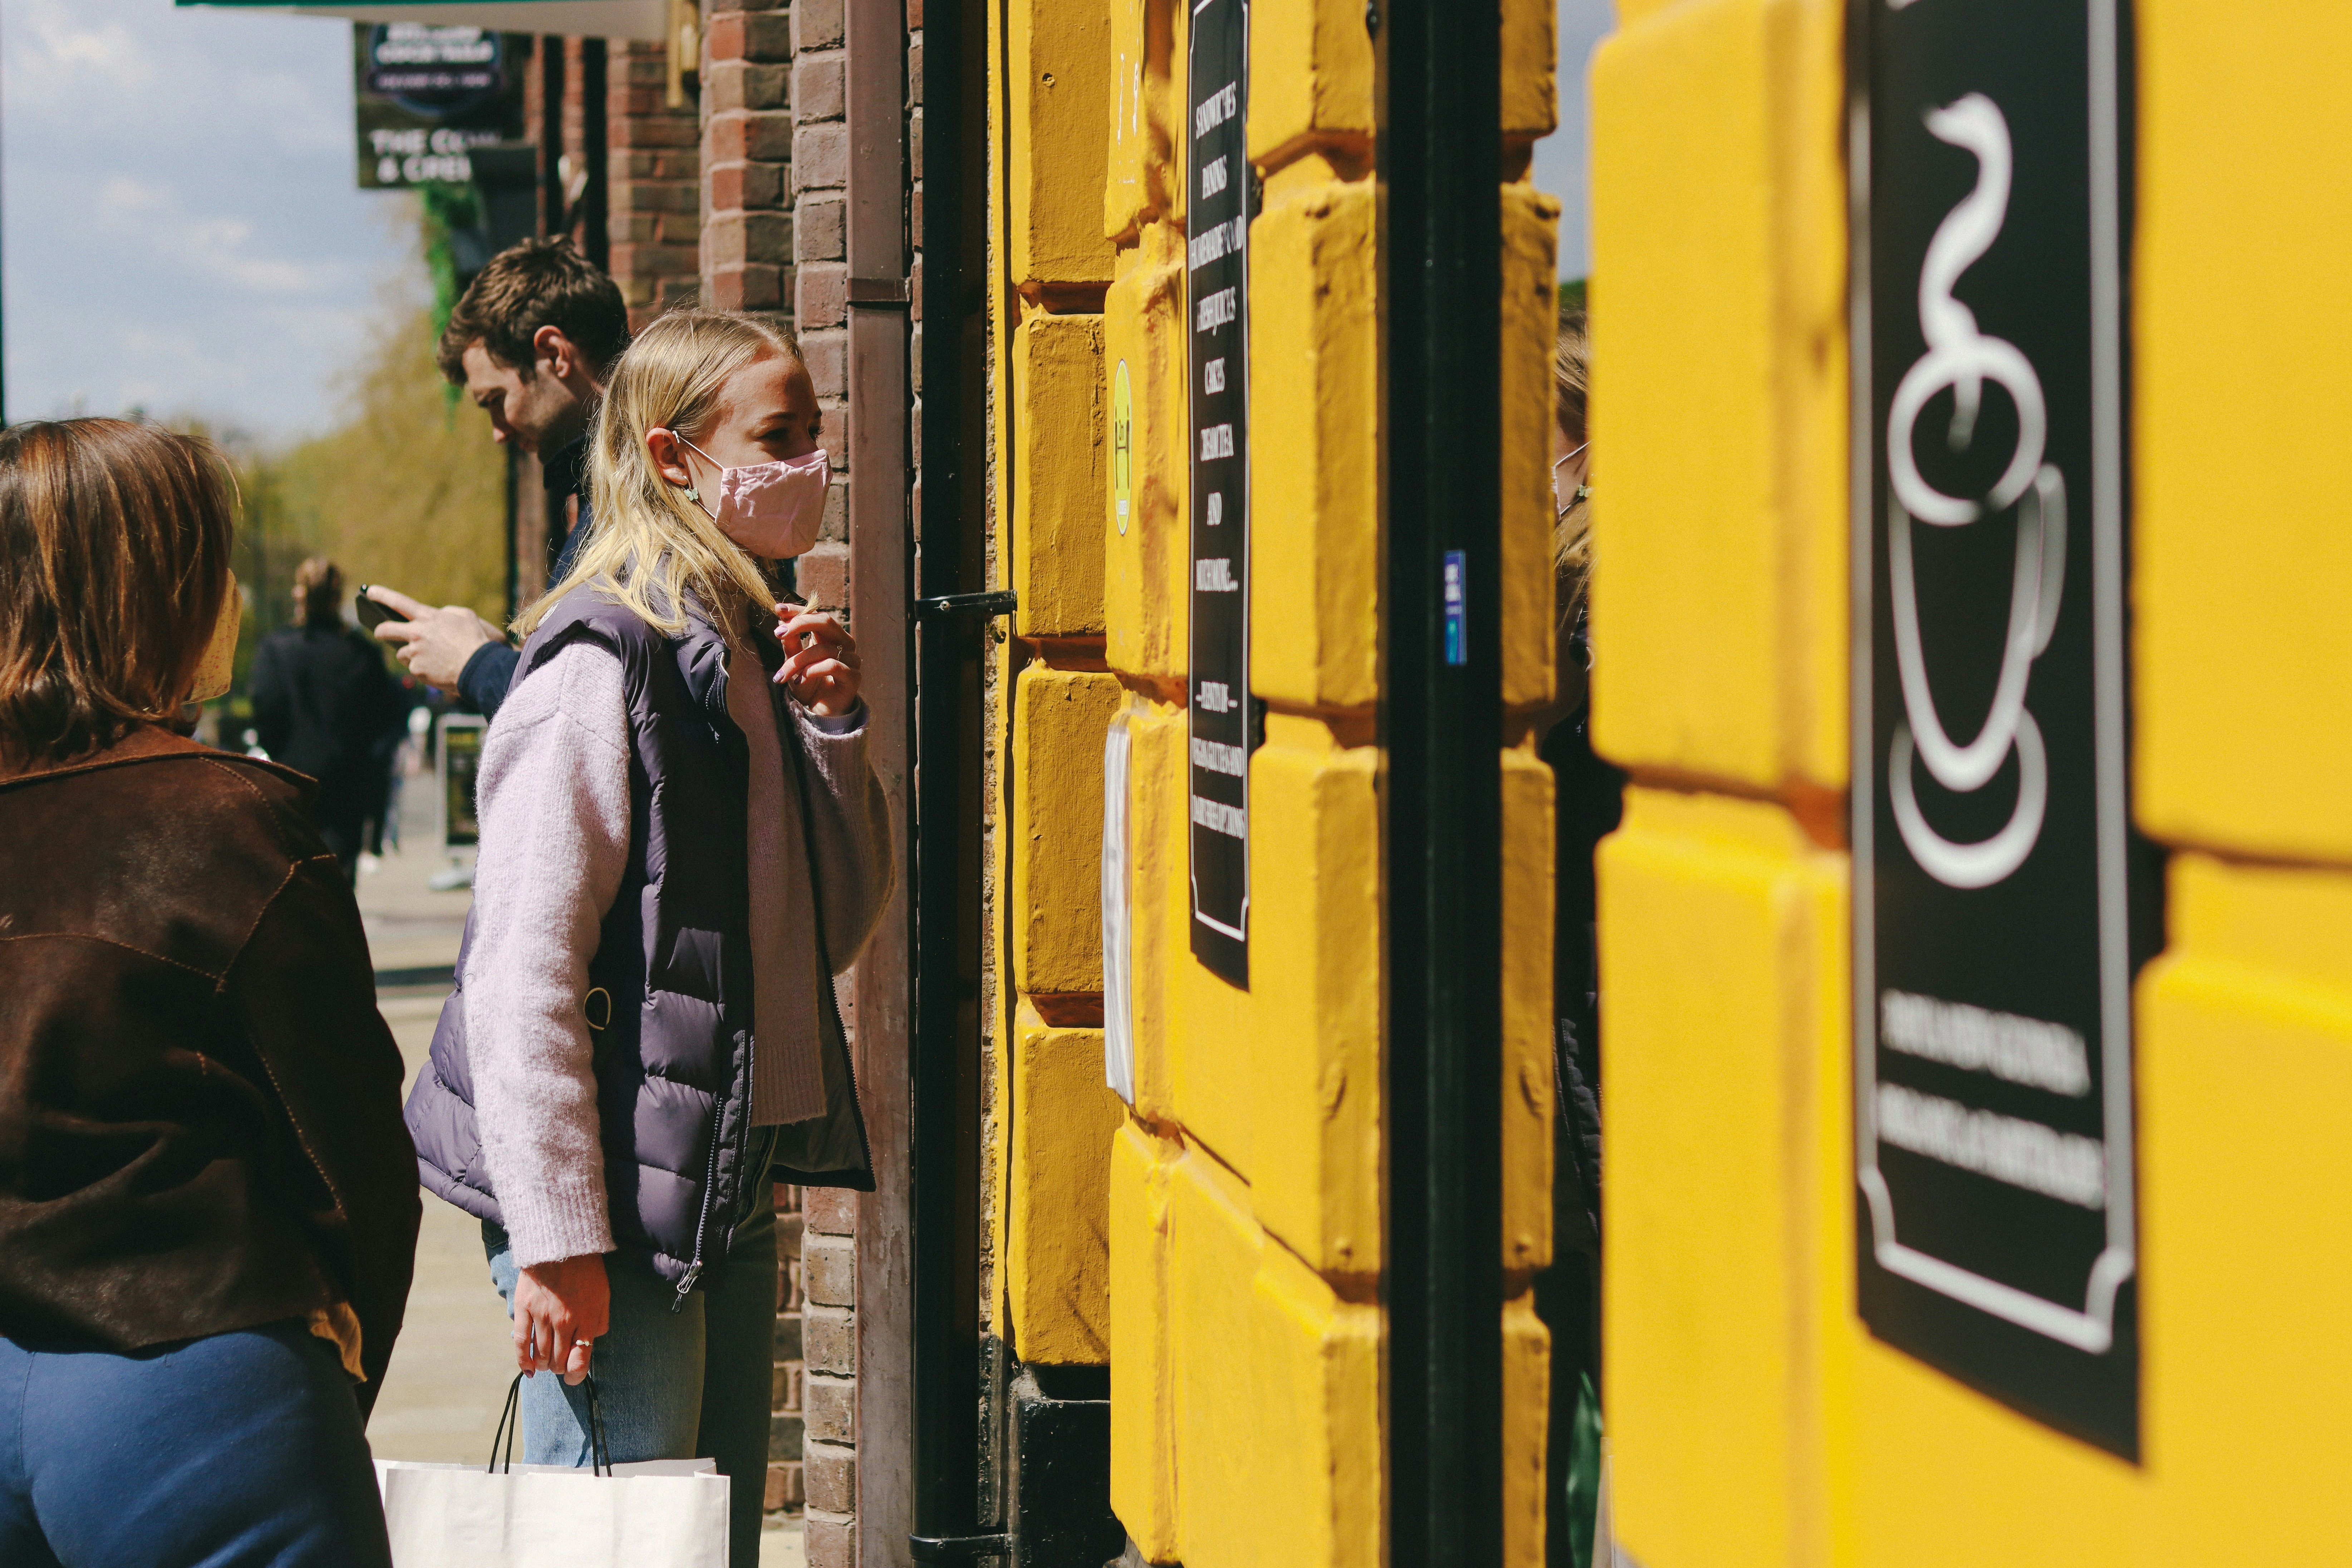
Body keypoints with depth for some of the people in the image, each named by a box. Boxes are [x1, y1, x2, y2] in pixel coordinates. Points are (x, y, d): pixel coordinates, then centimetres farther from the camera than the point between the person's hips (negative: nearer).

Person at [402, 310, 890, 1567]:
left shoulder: (748, 649, 12)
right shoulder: (604, 662, -14)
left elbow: (834, 931, 16)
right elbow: (523, 973, -19)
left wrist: (830, 731, 2)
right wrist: (557, 1238, -21)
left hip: (733, 1181, 9)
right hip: (618, 1194, -9)